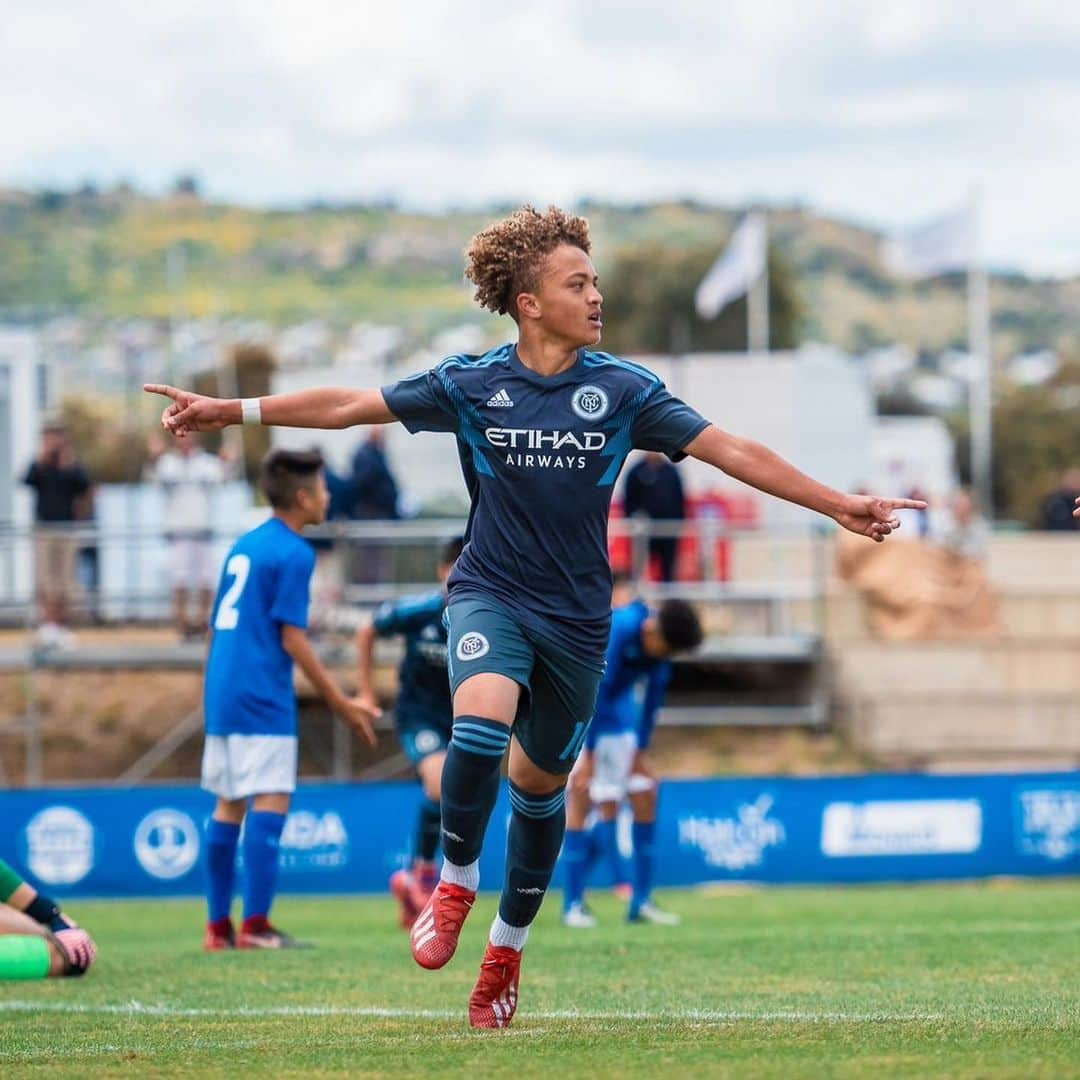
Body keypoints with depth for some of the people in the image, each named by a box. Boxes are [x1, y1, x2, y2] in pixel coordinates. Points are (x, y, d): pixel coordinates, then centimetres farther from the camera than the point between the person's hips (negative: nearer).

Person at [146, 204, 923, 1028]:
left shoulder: (622, 390, -5)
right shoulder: (471, 385, -5)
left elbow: (730, 450, -4)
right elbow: (350, 406, 0)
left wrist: (836, 504, -7)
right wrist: (232, 411, -2)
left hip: (577, 618, 2)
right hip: (490, 595, -2)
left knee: (540, 782, 12)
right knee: (482, 720, -31)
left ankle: (508, 947, 31)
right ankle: (456, 882, -8)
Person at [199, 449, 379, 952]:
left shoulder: (242, 546, 16)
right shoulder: (293, 553, -9)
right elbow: (292, 637, -13)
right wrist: (340, 703, -9)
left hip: (221, 695, 9)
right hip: (263, 702, -9)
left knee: (228, 807, 10)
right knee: (269, 804, -9)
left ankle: (217, 926, 11)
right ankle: (255, 925, -14)